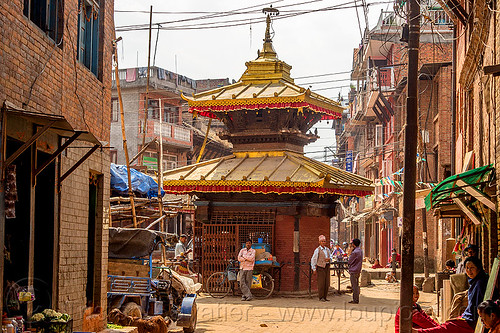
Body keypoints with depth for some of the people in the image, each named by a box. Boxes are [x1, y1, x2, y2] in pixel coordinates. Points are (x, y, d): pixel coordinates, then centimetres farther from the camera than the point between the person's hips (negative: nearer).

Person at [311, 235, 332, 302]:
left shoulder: (327, 249, 13)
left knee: (327, 283, 4)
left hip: (327, 267, 6)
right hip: (320, 267, -6)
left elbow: (330, 256, 25)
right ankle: (321, 297, 1)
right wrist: (314, 269, -12)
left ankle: (324, 297, 12)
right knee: (321, 283, -7)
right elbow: (313, 259, -8)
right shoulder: (317, 250, -6)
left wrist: (329, 259, 0)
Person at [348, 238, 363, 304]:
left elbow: (349, 262, -12)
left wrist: (350, 253, 0)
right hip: (358, 271, 9)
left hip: (353, 271, -9)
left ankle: (355, 300, -3)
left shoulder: (354, 252, -18)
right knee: (356, 286, 13)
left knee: (354, 286, -5)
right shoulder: (360, 251, 11)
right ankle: (355, 299, 17)